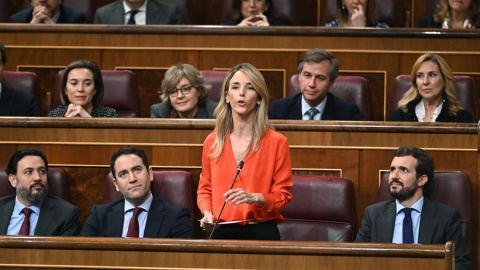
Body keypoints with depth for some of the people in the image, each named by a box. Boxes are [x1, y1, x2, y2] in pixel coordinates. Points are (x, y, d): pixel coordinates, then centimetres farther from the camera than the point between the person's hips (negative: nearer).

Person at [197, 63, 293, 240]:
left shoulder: (276, 142, -3)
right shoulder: (212, 142, 5)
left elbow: (282, 195, -1)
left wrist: (255, 198, -19)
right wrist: (206, 212, -5)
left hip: (261, 232, -2)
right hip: (221, 232, 2)